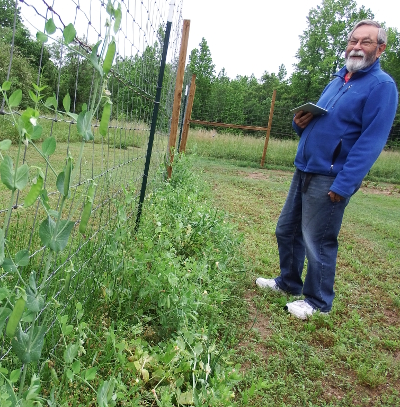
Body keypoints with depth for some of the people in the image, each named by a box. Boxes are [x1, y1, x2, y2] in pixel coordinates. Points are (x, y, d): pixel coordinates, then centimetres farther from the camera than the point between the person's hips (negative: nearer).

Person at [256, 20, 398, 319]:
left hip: (330, 179, -8)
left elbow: (371, 141, -17)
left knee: (318, 242, 1)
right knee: (286, 231, 15)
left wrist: (344, 184, -23)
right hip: (304, 171, 8)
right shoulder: (337, 81, 17)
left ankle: (317, 302, 21)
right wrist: (300, 122, 0)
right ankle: (288, 282, 35)